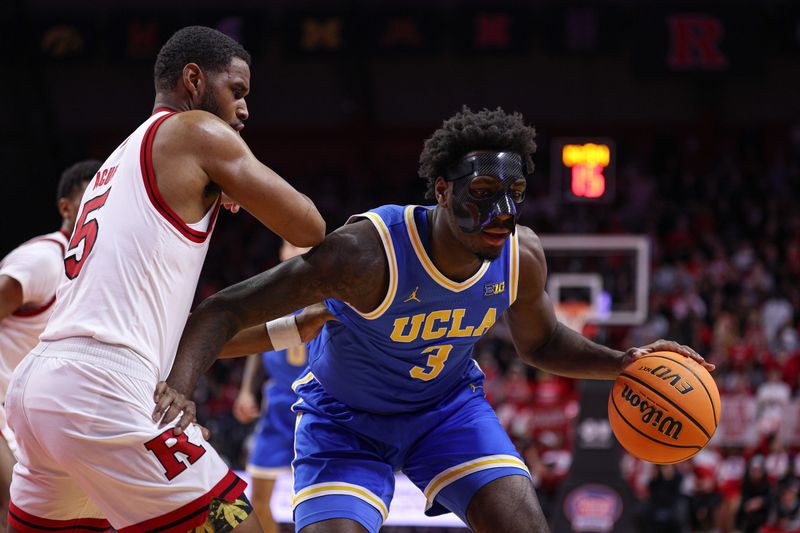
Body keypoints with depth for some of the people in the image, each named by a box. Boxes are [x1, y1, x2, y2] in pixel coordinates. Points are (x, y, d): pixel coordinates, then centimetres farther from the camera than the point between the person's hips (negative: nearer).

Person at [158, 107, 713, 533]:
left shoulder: (522, 257, -19)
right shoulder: (369, 252, -37)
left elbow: (540, 342, 6)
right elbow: (224, 311, -34)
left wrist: (621, 363, -11)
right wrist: (177, 387, -51)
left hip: (449, 405, 4)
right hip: (347, 420, -4)